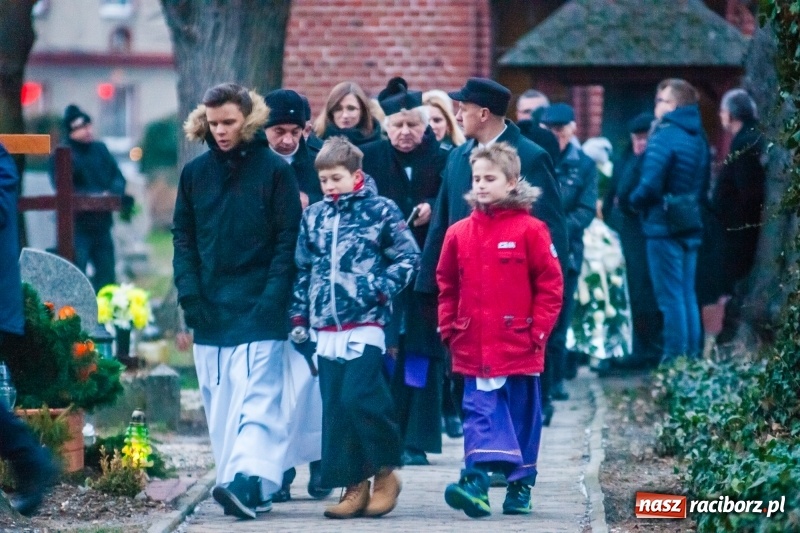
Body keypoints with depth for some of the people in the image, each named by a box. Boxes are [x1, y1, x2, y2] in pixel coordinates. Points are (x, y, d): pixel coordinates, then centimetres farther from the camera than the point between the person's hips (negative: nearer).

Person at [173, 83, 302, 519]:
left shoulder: (274, 170, -1)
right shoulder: (195, 172, 9)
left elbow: (288, 239, -3)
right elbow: (183, 237, 12)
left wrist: (273, 298, -12)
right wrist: (189, 294, -1)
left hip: (259, 308, -4)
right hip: (210, 311, 4)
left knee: (256, 397, -13)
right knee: (220, 403, 4)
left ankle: (249, 479, -23)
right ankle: (241, 486, 7)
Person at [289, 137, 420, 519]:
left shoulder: (380, 210, 0)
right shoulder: (314, 217, 13)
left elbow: (409, 256, 1)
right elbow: (303, 271, 18)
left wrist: (381, 288, -12)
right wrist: (299, 318, 14)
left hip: (366, 323, -5)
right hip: (326, 327, 5)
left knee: (358, 397, -16)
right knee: (335, 408, 3)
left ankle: (385, 472, 1)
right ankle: (354, 485, 8)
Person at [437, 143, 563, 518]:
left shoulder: (530, 230, -6)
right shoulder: (459, 233, 5)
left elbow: (550, 285, -4)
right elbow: (447, 286, 13)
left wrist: (538, 330, -8)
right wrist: (449, 328, 6)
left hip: (518, 345, -2)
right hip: (474, 348, 2)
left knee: (522, 416, 8)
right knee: (480, 414, -4)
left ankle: (520, 487, 18)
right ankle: (476, 481, -14)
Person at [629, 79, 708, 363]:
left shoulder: (664, 136, -16)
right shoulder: (699, 138, 10)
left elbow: (650, 185, -22)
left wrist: (635, 200, -4)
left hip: (664, 225, -8)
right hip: (691, 226, 8)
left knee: (671, 297, -5)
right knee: (688, 296, 13)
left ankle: (674, 359, -5)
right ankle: (692, 359, 16)